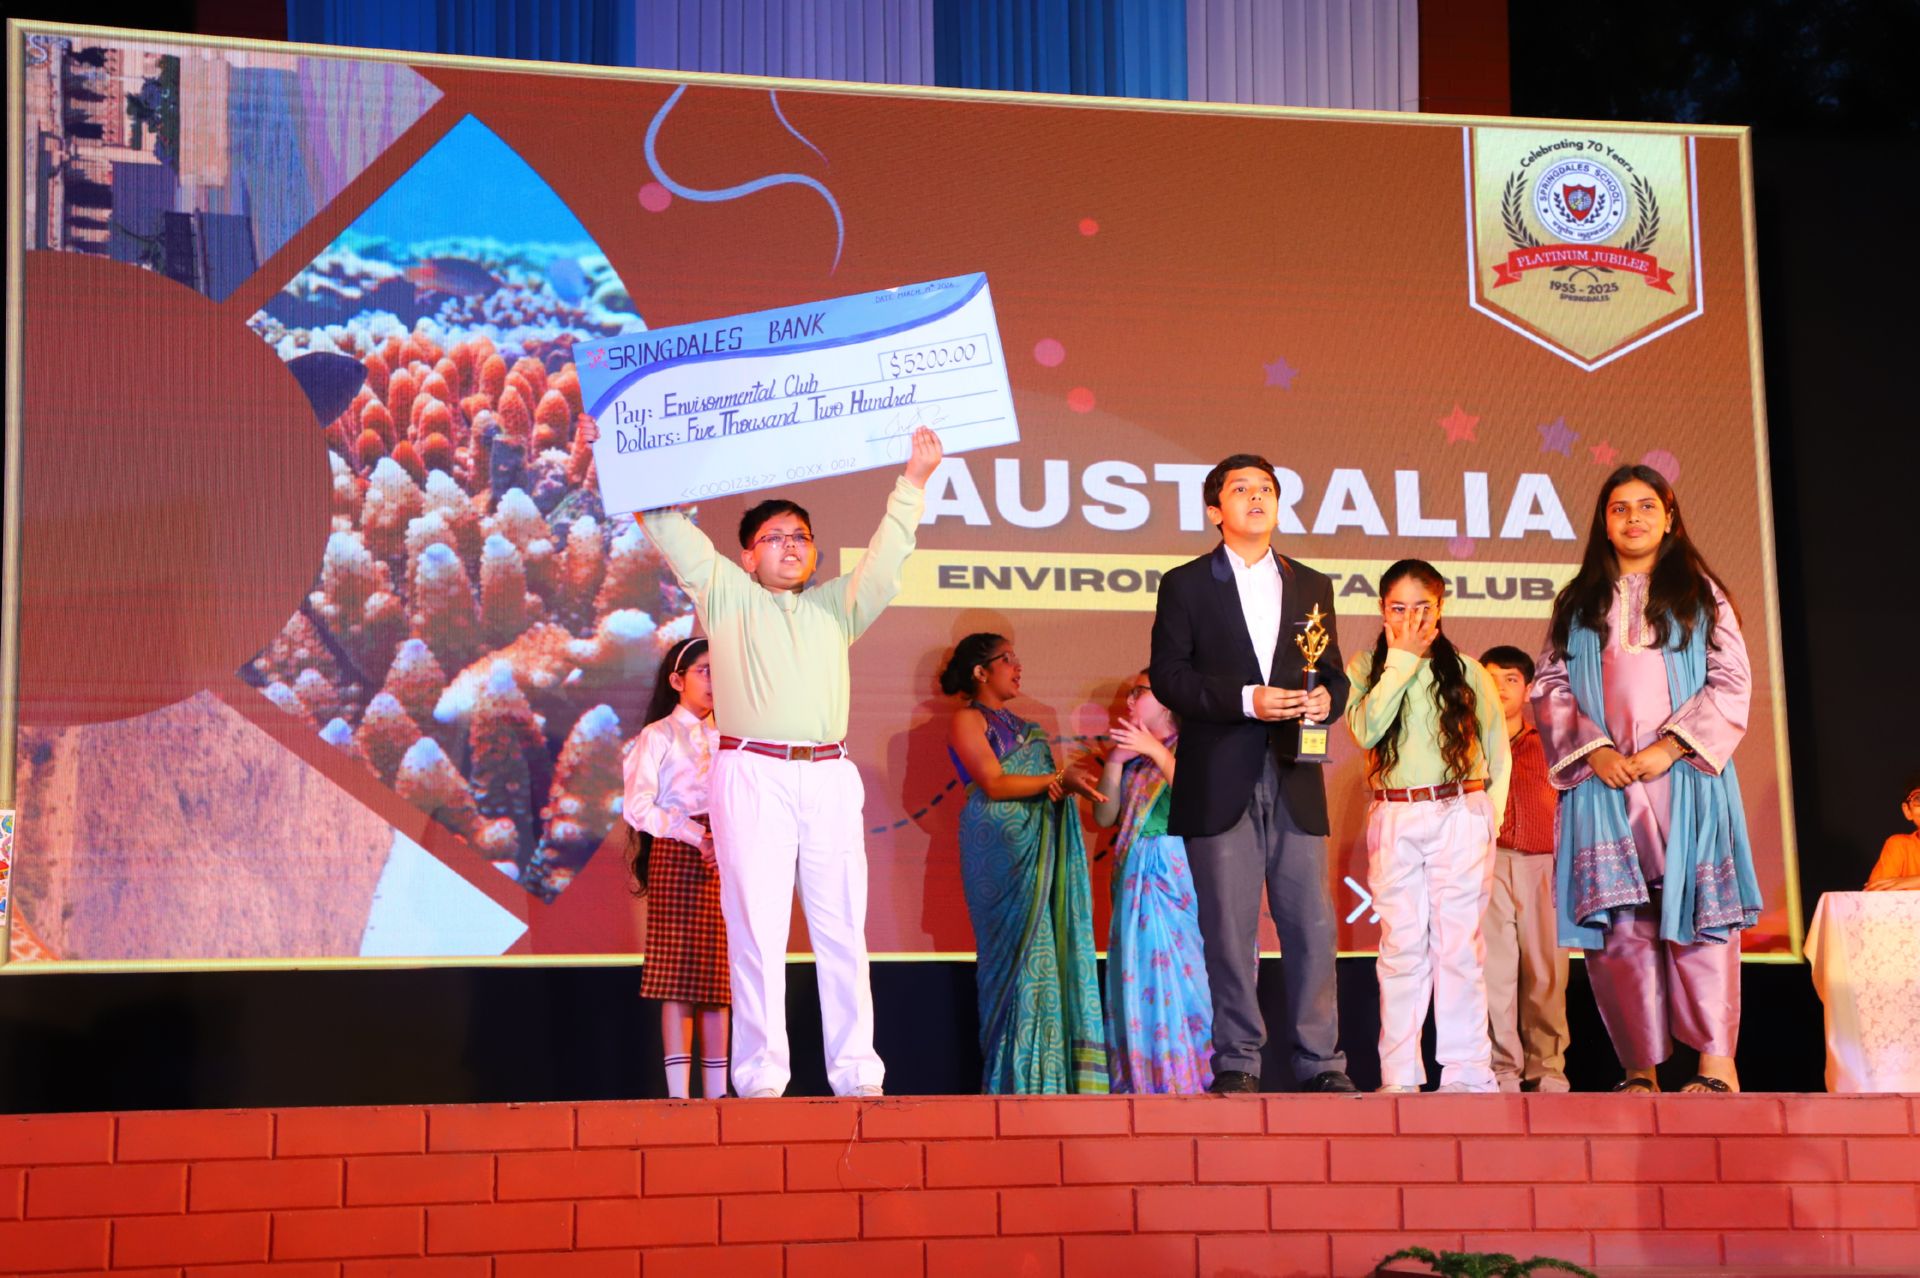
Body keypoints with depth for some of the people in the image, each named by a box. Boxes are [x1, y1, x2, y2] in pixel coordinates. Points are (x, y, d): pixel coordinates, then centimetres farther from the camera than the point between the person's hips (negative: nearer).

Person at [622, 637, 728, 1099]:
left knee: (718, 977, 3)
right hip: (675, 854, -5)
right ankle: (679, 1092, -9)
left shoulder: (722, 740, 21)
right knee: (679, 976, -8)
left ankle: (716, 1092, 3)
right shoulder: (659, 736, 3)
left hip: (721, 857, 5)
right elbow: (637, 806, -7)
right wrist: (692, 834, -18)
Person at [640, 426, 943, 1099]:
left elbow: (886, 559, 15)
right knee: (756, 927, -6)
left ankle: (857, 1073, 1)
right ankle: (760, 1077, -6)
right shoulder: (726, 595, 15)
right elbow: (673, 532, 9)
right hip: (751, 774, -3)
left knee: (842, 928, 0)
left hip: (829, 777, 3)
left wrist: (912, 483, 9)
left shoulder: (836, 606, 23)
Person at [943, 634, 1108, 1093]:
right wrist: (1057, 778, -15)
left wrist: (1068, 781, -3)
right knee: (1016, 948, -11)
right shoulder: (968, 719, 1)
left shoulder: (1022, 726, 24)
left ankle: (1045, 1075, -2)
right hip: (998, 845, -7)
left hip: (1039, 845, 7)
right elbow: (994, 784, -10)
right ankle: (1014, 1077, -9)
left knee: (1050, 947, -1)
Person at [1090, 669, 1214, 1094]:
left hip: (1174, 871, -6)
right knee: (1137, 970, 3)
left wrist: (1155, 752, -16)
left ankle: (1181, 1075, -4)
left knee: (1173, 965, -8)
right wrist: (1114, 763, 1)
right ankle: (1140, 1076, 6)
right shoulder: (1132, 757, 17)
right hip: (1134, 875, 6)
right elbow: (1104, 817, 11)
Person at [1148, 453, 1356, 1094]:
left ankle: (1320, 1064, 3)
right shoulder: (1185, 585, 6)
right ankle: (1236, 1065, 4)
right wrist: (1245, 700, -15)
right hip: (1219, 782, -3)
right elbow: (1168, 676, -3)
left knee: (1313, 923, -2)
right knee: (1229, 928, -2)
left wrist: (1326, 698, -6)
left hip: (1295, 779, 3)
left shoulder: (1311, 586, 17)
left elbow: (1333, 672, 18)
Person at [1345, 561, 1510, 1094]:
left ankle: (1467, 1073, 1)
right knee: (1401, 947, 1)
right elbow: (1366, 729, -11)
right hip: (1394, 820, 1)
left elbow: (1498, 749, 11)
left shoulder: (1466, 671, 6)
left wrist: (1489, 814, 4)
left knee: (1459, 945, -2)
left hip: (1460, 815, -1)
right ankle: (1399, 1075, 4)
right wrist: (1401, 659, -8)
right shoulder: (1365, 669, 8)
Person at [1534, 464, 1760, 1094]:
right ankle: (1640, 1068, -3)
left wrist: (1672, 745, -10)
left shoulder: (1701, 594, 11)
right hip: (1603, 781, 2)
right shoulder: (1578, 603, 15)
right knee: (1618, 924, -4)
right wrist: (1594, 749, -8)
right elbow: (1549, 688, 9)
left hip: (1685, 777, -2)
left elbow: (1731, 682, 2)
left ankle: (1717, 1063, -10)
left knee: (1695, 915, -9)